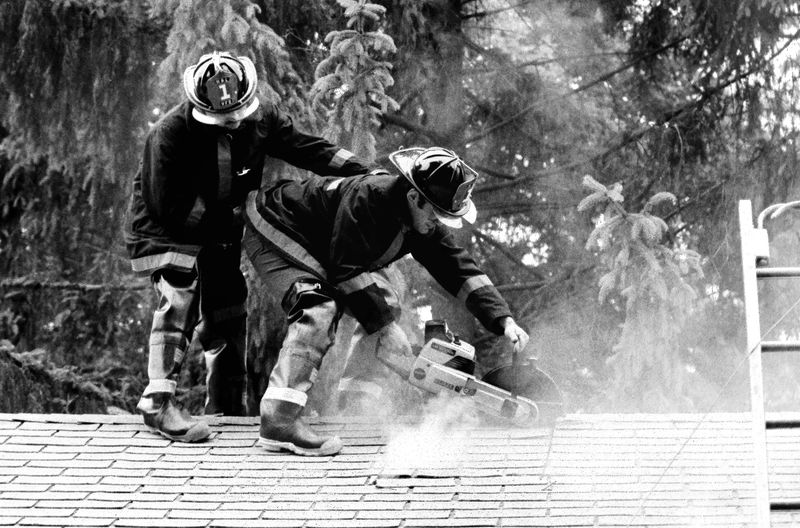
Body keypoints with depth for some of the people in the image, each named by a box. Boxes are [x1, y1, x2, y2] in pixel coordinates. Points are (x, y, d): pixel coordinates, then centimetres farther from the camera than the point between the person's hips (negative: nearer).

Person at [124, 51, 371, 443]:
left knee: (227, 315, 9)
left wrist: (367, 173, -11)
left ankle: (226, 411, 22)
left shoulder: (261, 120, -10)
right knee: (179, 296, -28)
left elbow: (308, 149, -4)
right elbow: (168, 208, -26)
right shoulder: (170, 134, -28)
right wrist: (227, 221, -24)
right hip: (164, 231, -7)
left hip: (219, 234, 7)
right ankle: (158, 402, -33)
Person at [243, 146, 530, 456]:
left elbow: (460, 269, -5)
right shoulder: (367, 198, -33)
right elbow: (349, 269, -33)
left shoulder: (424, 221, -7)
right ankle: (278, 422, -39)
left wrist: (503, 320, -14)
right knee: (319, 309, -29)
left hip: (317, 249, 10)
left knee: (381, 304, 11)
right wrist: (385, 329, -29)